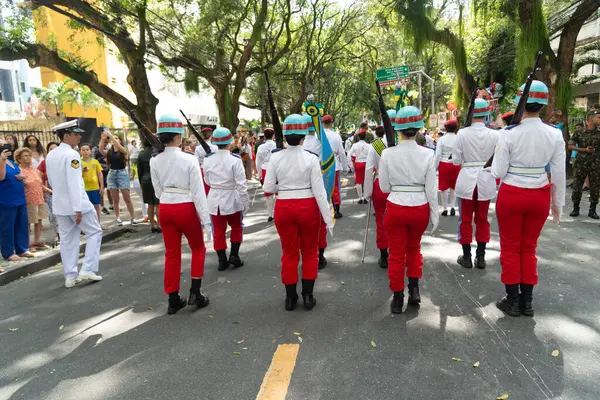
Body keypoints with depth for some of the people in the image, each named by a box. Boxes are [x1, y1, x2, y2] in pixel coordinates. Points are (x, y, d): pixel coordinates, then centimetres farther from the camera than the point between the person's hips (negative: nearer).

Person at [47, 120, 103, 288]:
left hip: (59, 204, 8)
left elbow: (51, 181, 18)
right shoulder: (71, 154, -17)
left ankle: (70, 276, 14)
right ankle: (87, 269, -1)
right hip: (76, 203, -8)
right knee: (95, 232, 6)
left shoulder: (50, 155, 10)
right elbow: (74, 183, -23)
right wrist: (77, 208, -24)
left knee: (67, 239, 11)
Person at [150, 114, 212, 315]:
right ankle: (195, 292, 13)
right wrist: (206, 220, -10)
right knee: (198, 248, 18)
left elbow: (158, 191, 7)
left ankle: (173, 300, 21)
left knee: (171, 253, 13)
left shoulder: (155, 161, -1)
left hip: (165, 209, 4)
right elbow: (198, 192, -14)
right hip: (186, 209, -4)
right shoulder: (189, 159, -14)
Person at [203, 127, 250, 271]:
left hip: (214, 199, 3)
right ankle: (234, 255, 14)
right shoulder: (235, 159, -16)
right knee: (237, 227, 19)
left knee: (219, 231, 12)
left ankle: (222, 260, 18)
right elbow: (241, 184, -15)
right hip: (231, 199, -3)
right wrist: (246, 202, -7)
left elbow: (208, 181, 10)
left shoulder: (207, 159, -3)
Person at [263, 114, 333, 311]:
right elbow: (319, 191, -12)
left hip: (283, 207, 2)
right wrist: (328, 218, -5)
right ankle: (307, 296, 23)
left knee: (289, 253, 15)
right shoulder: (311, 158, -12)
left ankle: (290, 298, 25)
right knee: (310, 252, 16)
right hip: (307, 207, -1)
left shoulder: (275, 157, -7)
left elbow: (268, 187, -4)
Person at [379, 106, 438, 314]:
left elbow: (384, 187, -3)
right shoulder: (427, 154, -9)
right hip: (420, 208, 1)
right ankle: (414, 289, 24)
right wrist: (435, 214, 5)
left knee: (397, 253, 12)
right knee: (414, 248, 26)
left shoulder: (388, 153, -10)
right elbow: (431, 189, -5)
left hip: (396, 208, -1)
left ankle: (398, 299, 22)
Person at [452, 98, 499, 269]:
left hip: (467, 180, -2)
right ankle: (481, 257, 19)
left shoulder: (462, 133, -9)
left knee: (465, 220, 9)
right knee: (482, 219, 14)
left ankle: (466, 257, 16)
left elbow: (456, 160, -6)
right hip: (486, 180, 2)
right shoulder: (494, 134, -5)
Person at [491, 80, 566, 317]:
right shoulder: (555, 135, -6)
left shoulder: (509, 134, -15)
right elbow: (559, 175, -1)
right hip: (539, 197, 3)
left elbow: (498, 172, -11)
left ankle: (513, 301, 19)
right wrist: (558, 203, 10)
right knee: (529, 248, 17)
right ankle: (527, 301, 26)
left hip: (511, 196, -3)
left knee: (510, 249, 11)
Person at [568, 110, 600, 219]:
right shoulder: (579, 133, 2)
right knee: (576, 187, 1)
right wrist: (585, 150, -12)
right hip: (581, 164, -1)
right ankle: (575, 208, 14)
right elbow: (570, 146, -3)